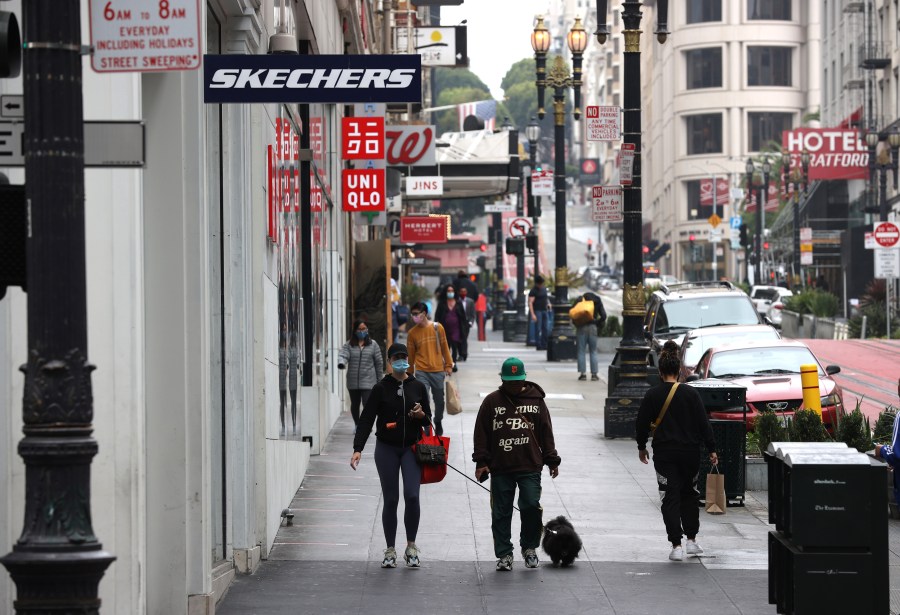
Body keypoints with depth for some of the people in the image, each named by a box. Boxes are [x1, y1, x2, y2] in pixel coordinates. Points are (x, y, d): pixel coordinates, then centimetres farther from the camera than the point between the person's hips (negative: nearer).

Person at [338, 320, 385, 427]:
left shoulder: (373, 344, 3)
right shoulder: (349, 345, 4)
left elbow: (379, 362, 7)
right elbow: (343, 355, -12)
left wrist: (379, 379, 7)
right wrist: (341, 363, -37)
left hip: (368, 381, -2)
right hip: (353, 381, 2)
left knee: (367, 403, -16)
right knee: (355, 405, 15)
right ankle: (357, 425, 32)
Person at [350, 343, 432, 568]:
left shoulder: (418, 387, 5)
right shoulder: (381, 388, -1)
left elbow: (428, 420, 14)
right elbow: (367, 419, -7)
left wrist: (421, 415, -12)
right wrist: (358, 449, -17)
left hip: (411, 448, 1)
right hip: (386, 449, -1)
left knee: (412, 496, -12)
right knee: (390, 500, 1)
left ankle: (411, 546, 3)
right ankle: (390, 550, 10)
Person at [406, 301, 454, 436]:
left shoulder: (437, 328, -1)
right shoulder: (412, 332, 0)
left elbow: (445, 347, 7)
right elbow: (410, 354, 6)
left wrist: (448, 365, 6)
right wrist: (410, 373, 9)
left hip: (438, 371, 1)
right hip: (421, 372, -1)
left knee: (439, 400, 13)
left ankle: (438, 423, 36)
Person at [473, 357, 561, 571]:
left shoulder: (536, 400, 7)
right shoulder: (492, 401, 5)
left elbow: (546, 433, 11)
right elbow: (482, 434, 6)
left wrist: (552, 461, 10)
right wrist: (481, 461, 0)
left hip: (530, 467, -1)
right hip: (500, 468, 1)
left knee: (531, 505, -11)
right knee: (501, 513, 3)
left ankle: (529, 547, 10)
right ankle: (504, 554, 12)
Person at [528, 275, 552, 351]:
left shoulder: (544, 288, 14)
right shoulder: (533, 291, -8)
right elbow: (530, 303, -14)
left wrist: (548, 303, 5)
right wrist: (532, 314, -22)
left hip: (545, 311, 7)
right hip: (537, 311, -7)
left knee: (546, 329, 5)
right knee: (538, 329, -6)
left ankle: (544, 345, 11)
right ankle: (538, 345, -2)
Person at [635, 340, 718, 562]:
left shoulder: (652, 395, -5)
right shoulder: (690, 393, -4)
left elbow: (641, 423, 2)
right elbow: (704, 423, -2)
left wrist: (642, 447, 18)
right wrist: (711, 450, 5)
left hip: (664, 453, -1)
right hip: (690, 452, 1)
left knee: (670, 497, 1)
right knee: (689, 494, 18)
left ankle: (676, 545, -6)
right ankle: (691, 540, 19)